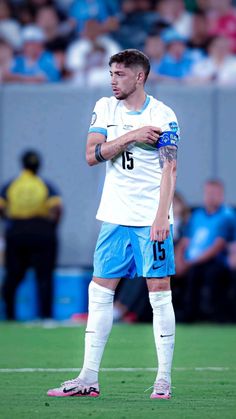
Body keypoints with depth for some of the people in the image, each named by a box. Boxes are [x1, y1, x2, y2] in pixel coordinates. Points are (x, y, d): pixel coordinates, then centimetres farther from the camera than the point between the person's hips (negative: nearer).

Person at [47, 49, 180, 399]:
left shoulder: (162, 115, -6)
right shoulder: (105, 108, 8)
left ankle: (164, 379, 1)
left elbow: (169, 169, -11)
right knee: (100, 292, 2)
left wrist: (162, 216, -21)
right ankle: (89, 378, 5)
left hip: (151, 219, -5)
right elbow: (92, 155, -2)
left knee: (160, 291, -4)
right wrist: (130, 137, -14)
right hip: (115, 216, 5)